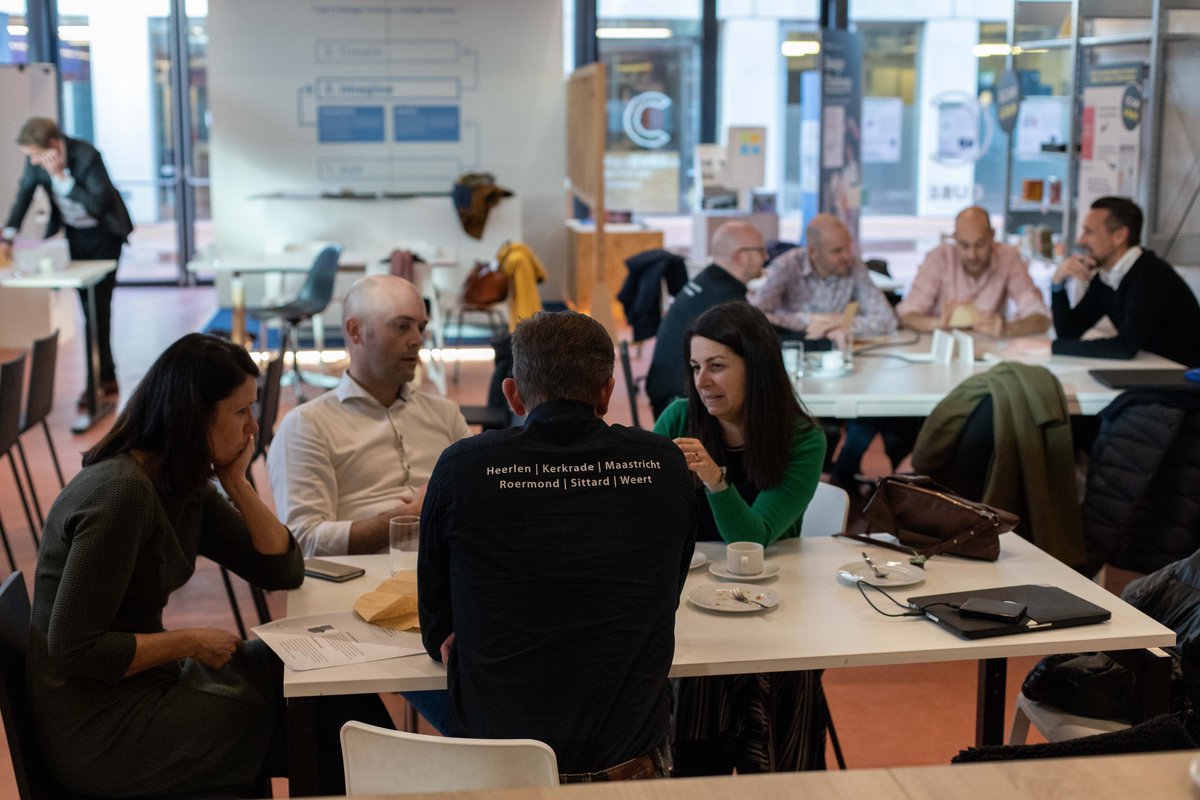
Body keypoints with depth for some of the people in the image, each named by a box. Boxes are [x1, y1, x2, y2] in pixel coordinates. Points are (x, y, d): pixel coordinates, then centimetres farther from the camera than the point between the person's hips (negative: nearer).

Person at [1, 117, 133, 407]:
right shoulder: (36, 160, -13)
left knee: (98, 305, -5)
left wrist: (61, 177, -37)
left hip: (104, 232, -5)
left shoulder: (87, 156, -29)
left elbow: (97, 205, -32)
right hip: (75, 233, 5)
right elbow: (24, 194, -1)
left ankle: (101, 377, 2)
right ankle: (103, 376, 12)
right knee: (89, 306, 4)